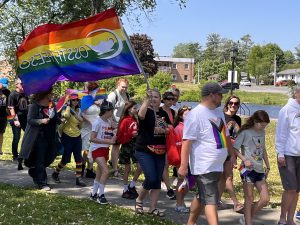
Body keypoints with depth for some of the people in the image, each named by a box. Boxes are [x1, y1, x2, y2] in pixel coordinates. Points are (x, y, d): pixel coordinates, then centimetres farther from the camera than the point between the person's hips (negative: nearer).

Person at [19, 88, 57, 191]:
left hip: (49, 136, 7)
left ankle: (34, 172, 39)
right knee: (40, 160, -1)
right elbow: (30, 120, -13)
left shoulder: (52, 105, 7)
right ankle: (42, 183, 4)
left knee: (49, 157, 13)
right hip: (39, 137, -7)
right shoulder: (35, 105, -11)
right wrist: (41, 121, -28)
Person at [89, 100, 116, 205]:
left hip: (105, 149, 8)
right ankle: (100, 195, -7)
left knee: (99, 173, 13)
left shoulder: (109, 122, 8)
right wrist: (107, 141, -22)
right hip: (97, 149, -8)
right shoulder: (97, 122, -14)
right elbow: (92, 138, -17)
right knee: (106, 171, -18)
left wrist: (112, 139, -4)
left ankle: (94, 194, 26)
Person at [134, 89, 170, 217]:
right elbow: (140, 115, -30)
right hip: (144, 151, -6)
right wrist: (147, 99, -28)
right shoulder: (146, 111, -6)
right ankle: (139, 200, 13)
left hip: (160, 152, 6)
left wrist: (163, 130, -9)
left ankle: (153, 208, 14)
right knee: (151, 178, -13)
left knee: (157, 180, 6)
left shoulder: (163, 113, 11)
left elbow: (169, 129, 11)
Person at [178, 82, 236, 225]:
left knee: (201, 197, 19)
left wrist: (232, 154, 23)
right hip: (204, 167, -9)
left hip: (217, 166, 9)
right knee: (211, 200, -9)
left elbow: (225, 135, 25)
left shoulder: (219, 112, 13)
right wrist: (183, 166, -23)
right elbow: (187, 141, -19)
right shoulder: (195, 114, -15)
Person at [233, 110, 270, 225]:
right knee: (249, 199, -2)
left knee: (265, 199, 2)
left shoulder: (262, 133, 13)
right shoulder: (245, 132, -8)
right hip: (248, 169, -6)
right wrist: (244, 159, -21)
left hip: (260, 170, 7)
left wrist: (268, 166, 19)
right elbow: (234, 149, -9)